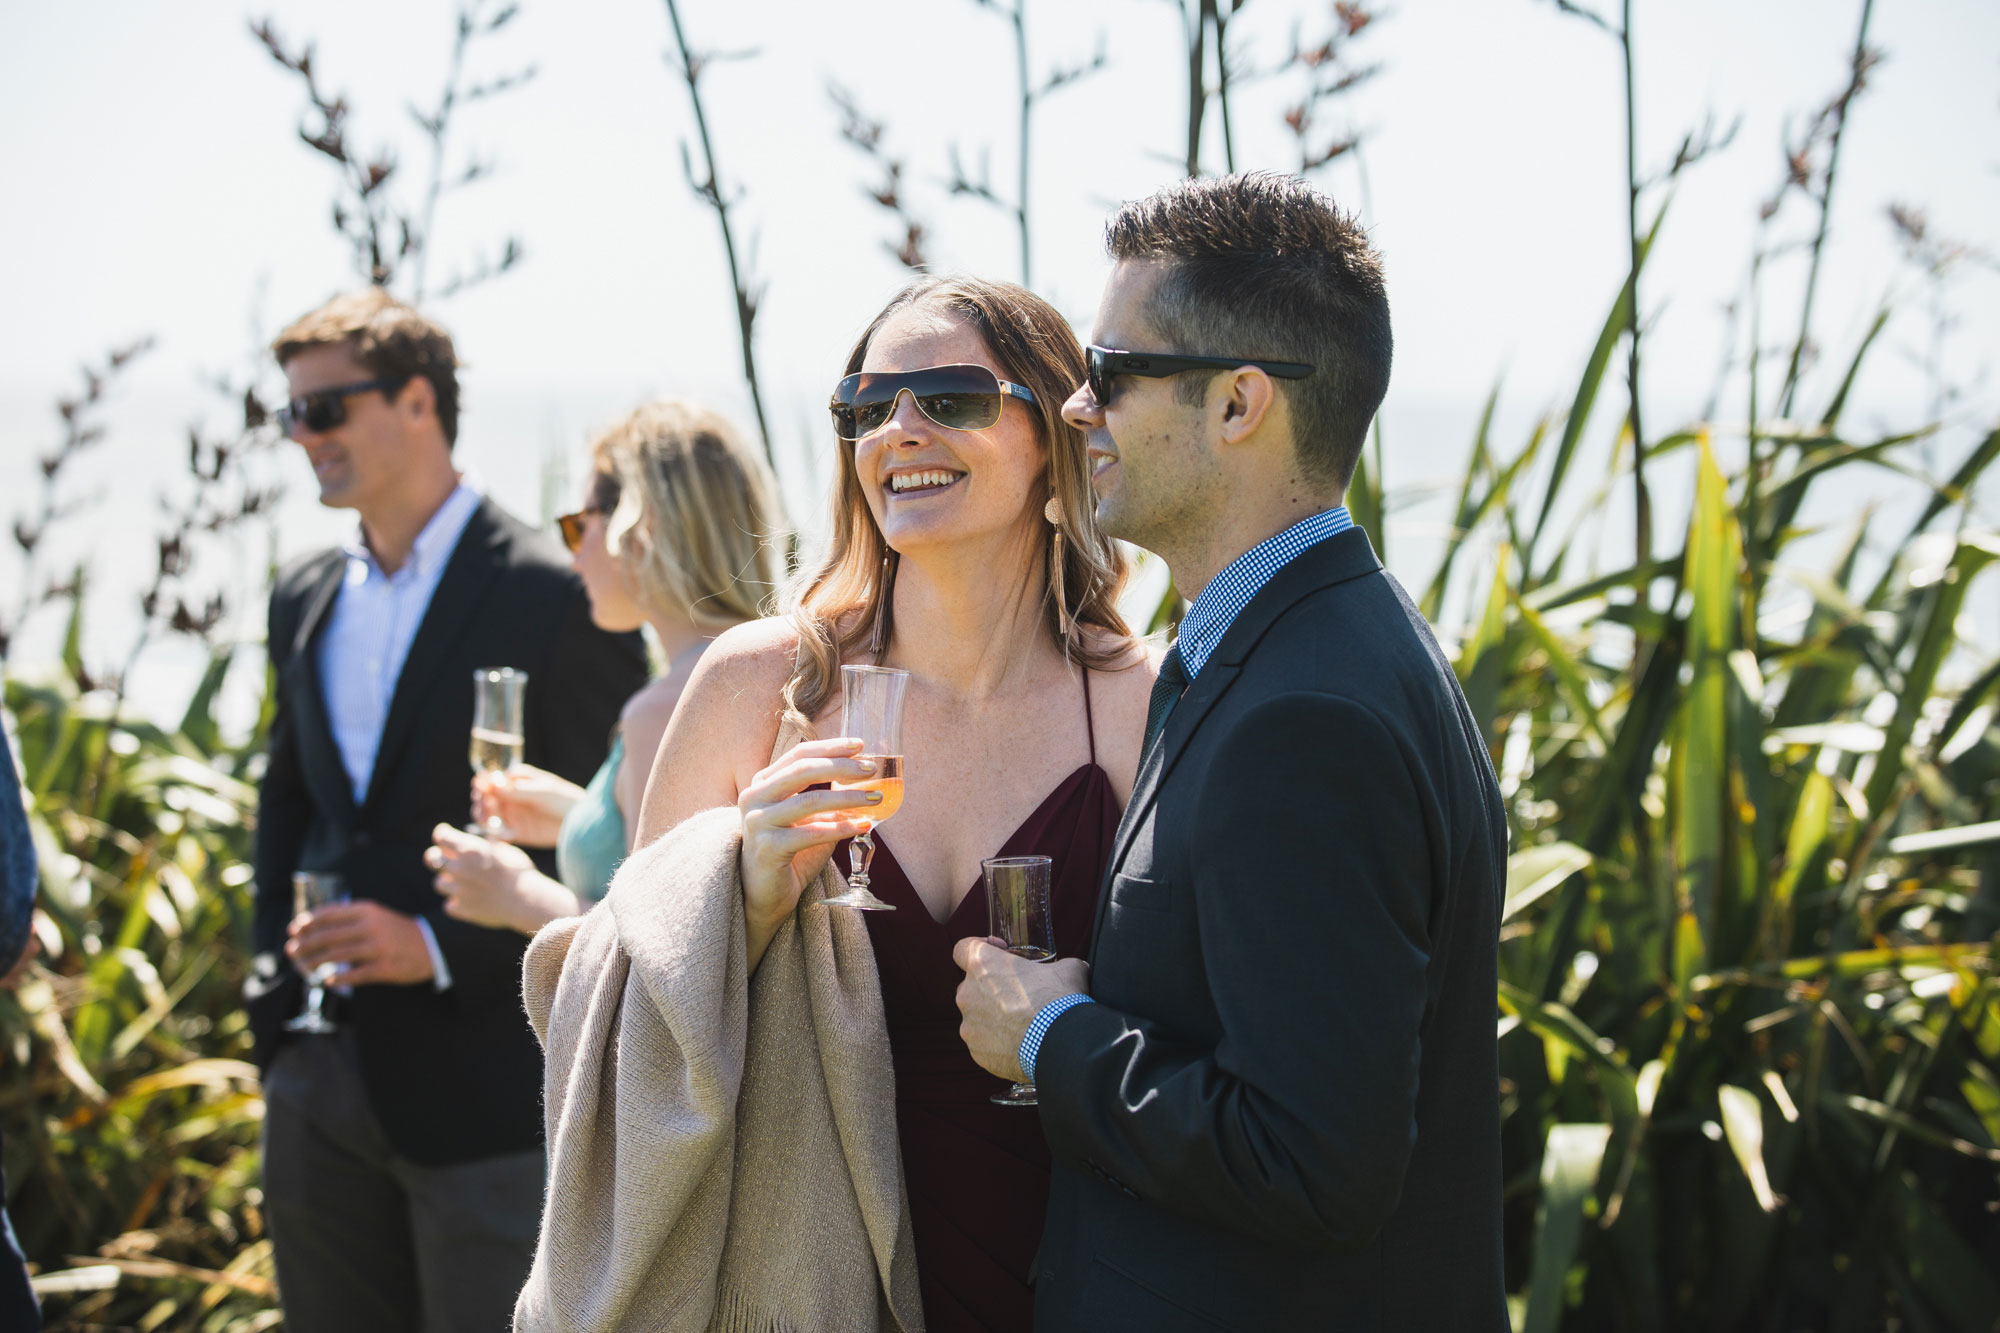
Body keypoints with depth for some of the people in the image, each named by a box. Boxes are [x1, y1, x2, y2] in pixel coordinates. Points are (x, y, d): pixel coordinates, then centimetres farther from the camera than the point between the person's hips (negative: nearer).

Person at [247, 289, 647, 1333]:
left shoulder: (556, 598, -10)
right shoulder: (304, 598, 13)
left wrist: (442, 948, -19)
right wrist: (273, 970, 9)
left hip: (485, 1082, -6)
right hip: (319, 1078, 7)